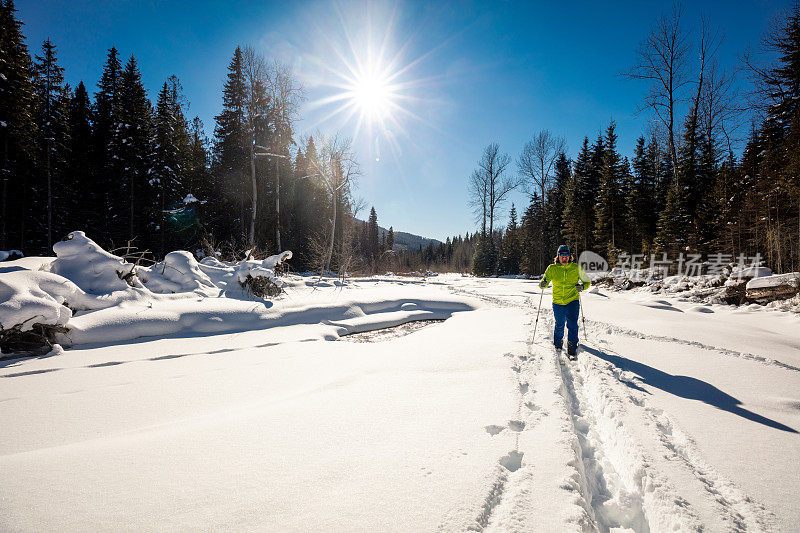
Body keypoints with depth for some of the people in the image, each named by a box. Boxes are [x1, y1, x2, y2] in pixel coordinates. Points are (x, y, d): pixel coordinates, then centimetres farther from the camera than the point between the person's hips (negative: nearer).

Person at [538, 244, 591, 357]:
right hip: (558, 303, 1)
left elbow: (587, 281, 10)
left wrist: (582, 286, -12)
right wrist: (543, 284, -21)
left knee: (572, 325, -13)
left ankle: (572, 349, 0)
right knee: (559, 325, 14)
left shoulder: (576, 268, -1)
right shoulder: (552, 269, -1)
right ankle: (557, 343, 40)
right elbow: (544, 283, 3)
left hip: (573, 301, -1)